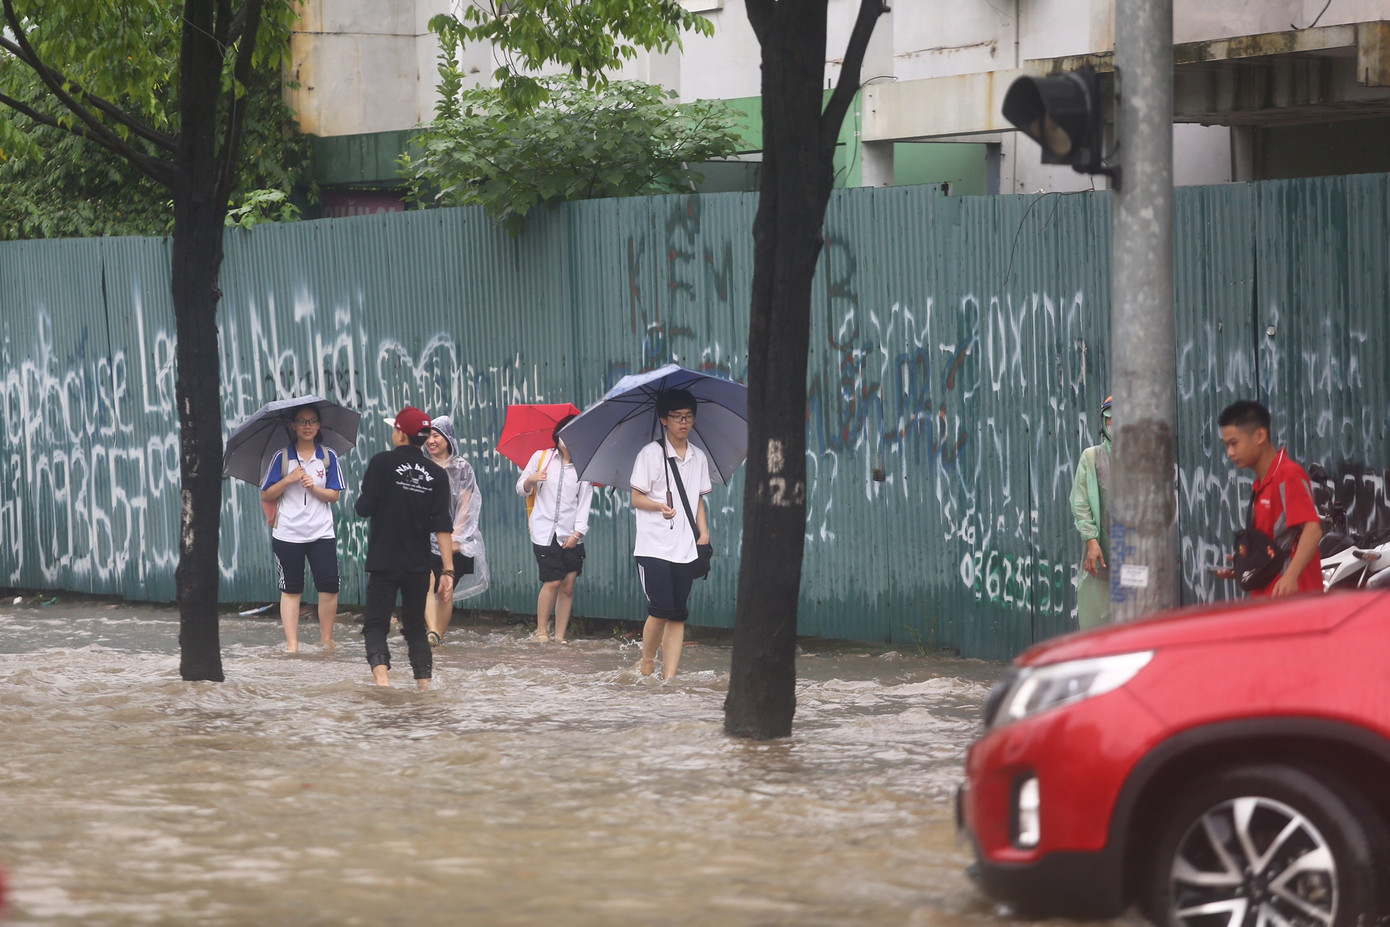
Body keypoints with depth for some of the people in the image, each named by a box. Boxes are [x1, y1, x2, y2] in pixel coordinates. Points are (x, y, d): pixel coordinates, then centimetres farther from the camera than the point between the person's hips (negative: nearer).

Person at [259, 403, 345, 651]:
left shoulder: (328, 456, 6)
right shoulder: (282, 457, 2)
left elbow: (334, 495, 4)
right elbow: (266, 495, 2)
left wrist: (313, 487, -13)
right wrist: (288, 480, -12)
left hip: (321, 533, 1)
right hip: (287, 535, -1)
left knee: (329, 586, -8)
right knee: (291, 589, 3)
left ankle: (326, 638, 7)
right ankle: (291, 643, 6)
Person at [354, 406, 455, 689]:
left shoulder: (382, 463, -8)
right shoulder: (436, 474, 1)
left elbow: (364, 508, -9)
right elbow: (442, 527, -4)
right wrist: (448, 569, -5)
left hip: (384, 561, -3)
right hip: (419, 565, 3)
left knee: (375, 623, 1)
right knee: (415, 626, 14)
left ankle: (381, 675, -22)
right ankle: (424, 685, 8)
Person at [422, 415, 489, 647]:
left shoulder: (462, 468, 6)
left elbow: (466, 505, 3)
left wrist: (456, 537, -5)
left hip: (453, 538, 0)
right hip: (426, 538, 0)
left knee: (446, 591, 1)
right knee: (427, 583, -20)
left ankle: (439, 635, 12)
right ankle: (432, 631, -30)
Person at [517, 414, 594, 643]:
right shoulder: (541, 457, 8)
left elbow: (585, 502, 4)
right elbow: (521, 489, 12)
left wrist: (577, 532, -6)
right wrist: (531, 480, -11)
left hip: (570, 536, 2)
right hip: (544, 532, -2)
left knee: (568, 585, -1)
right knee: (552, 581, -12)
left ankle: (560, 636, 5)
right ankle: (541, 631, 1)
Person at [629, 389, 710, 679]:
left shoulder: (698, 458, 12)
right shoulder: (651, 454, -3)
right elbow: (637, 498, -4)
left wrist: (704, 532, 7)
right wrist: (660, 506, -23)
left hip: (685, 548, 5)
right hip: (654, 545, -5)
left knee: (678, 614, 1)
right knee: (660, 609, -11)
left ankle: (669, 676, 1)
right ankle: (646, 662, 11)